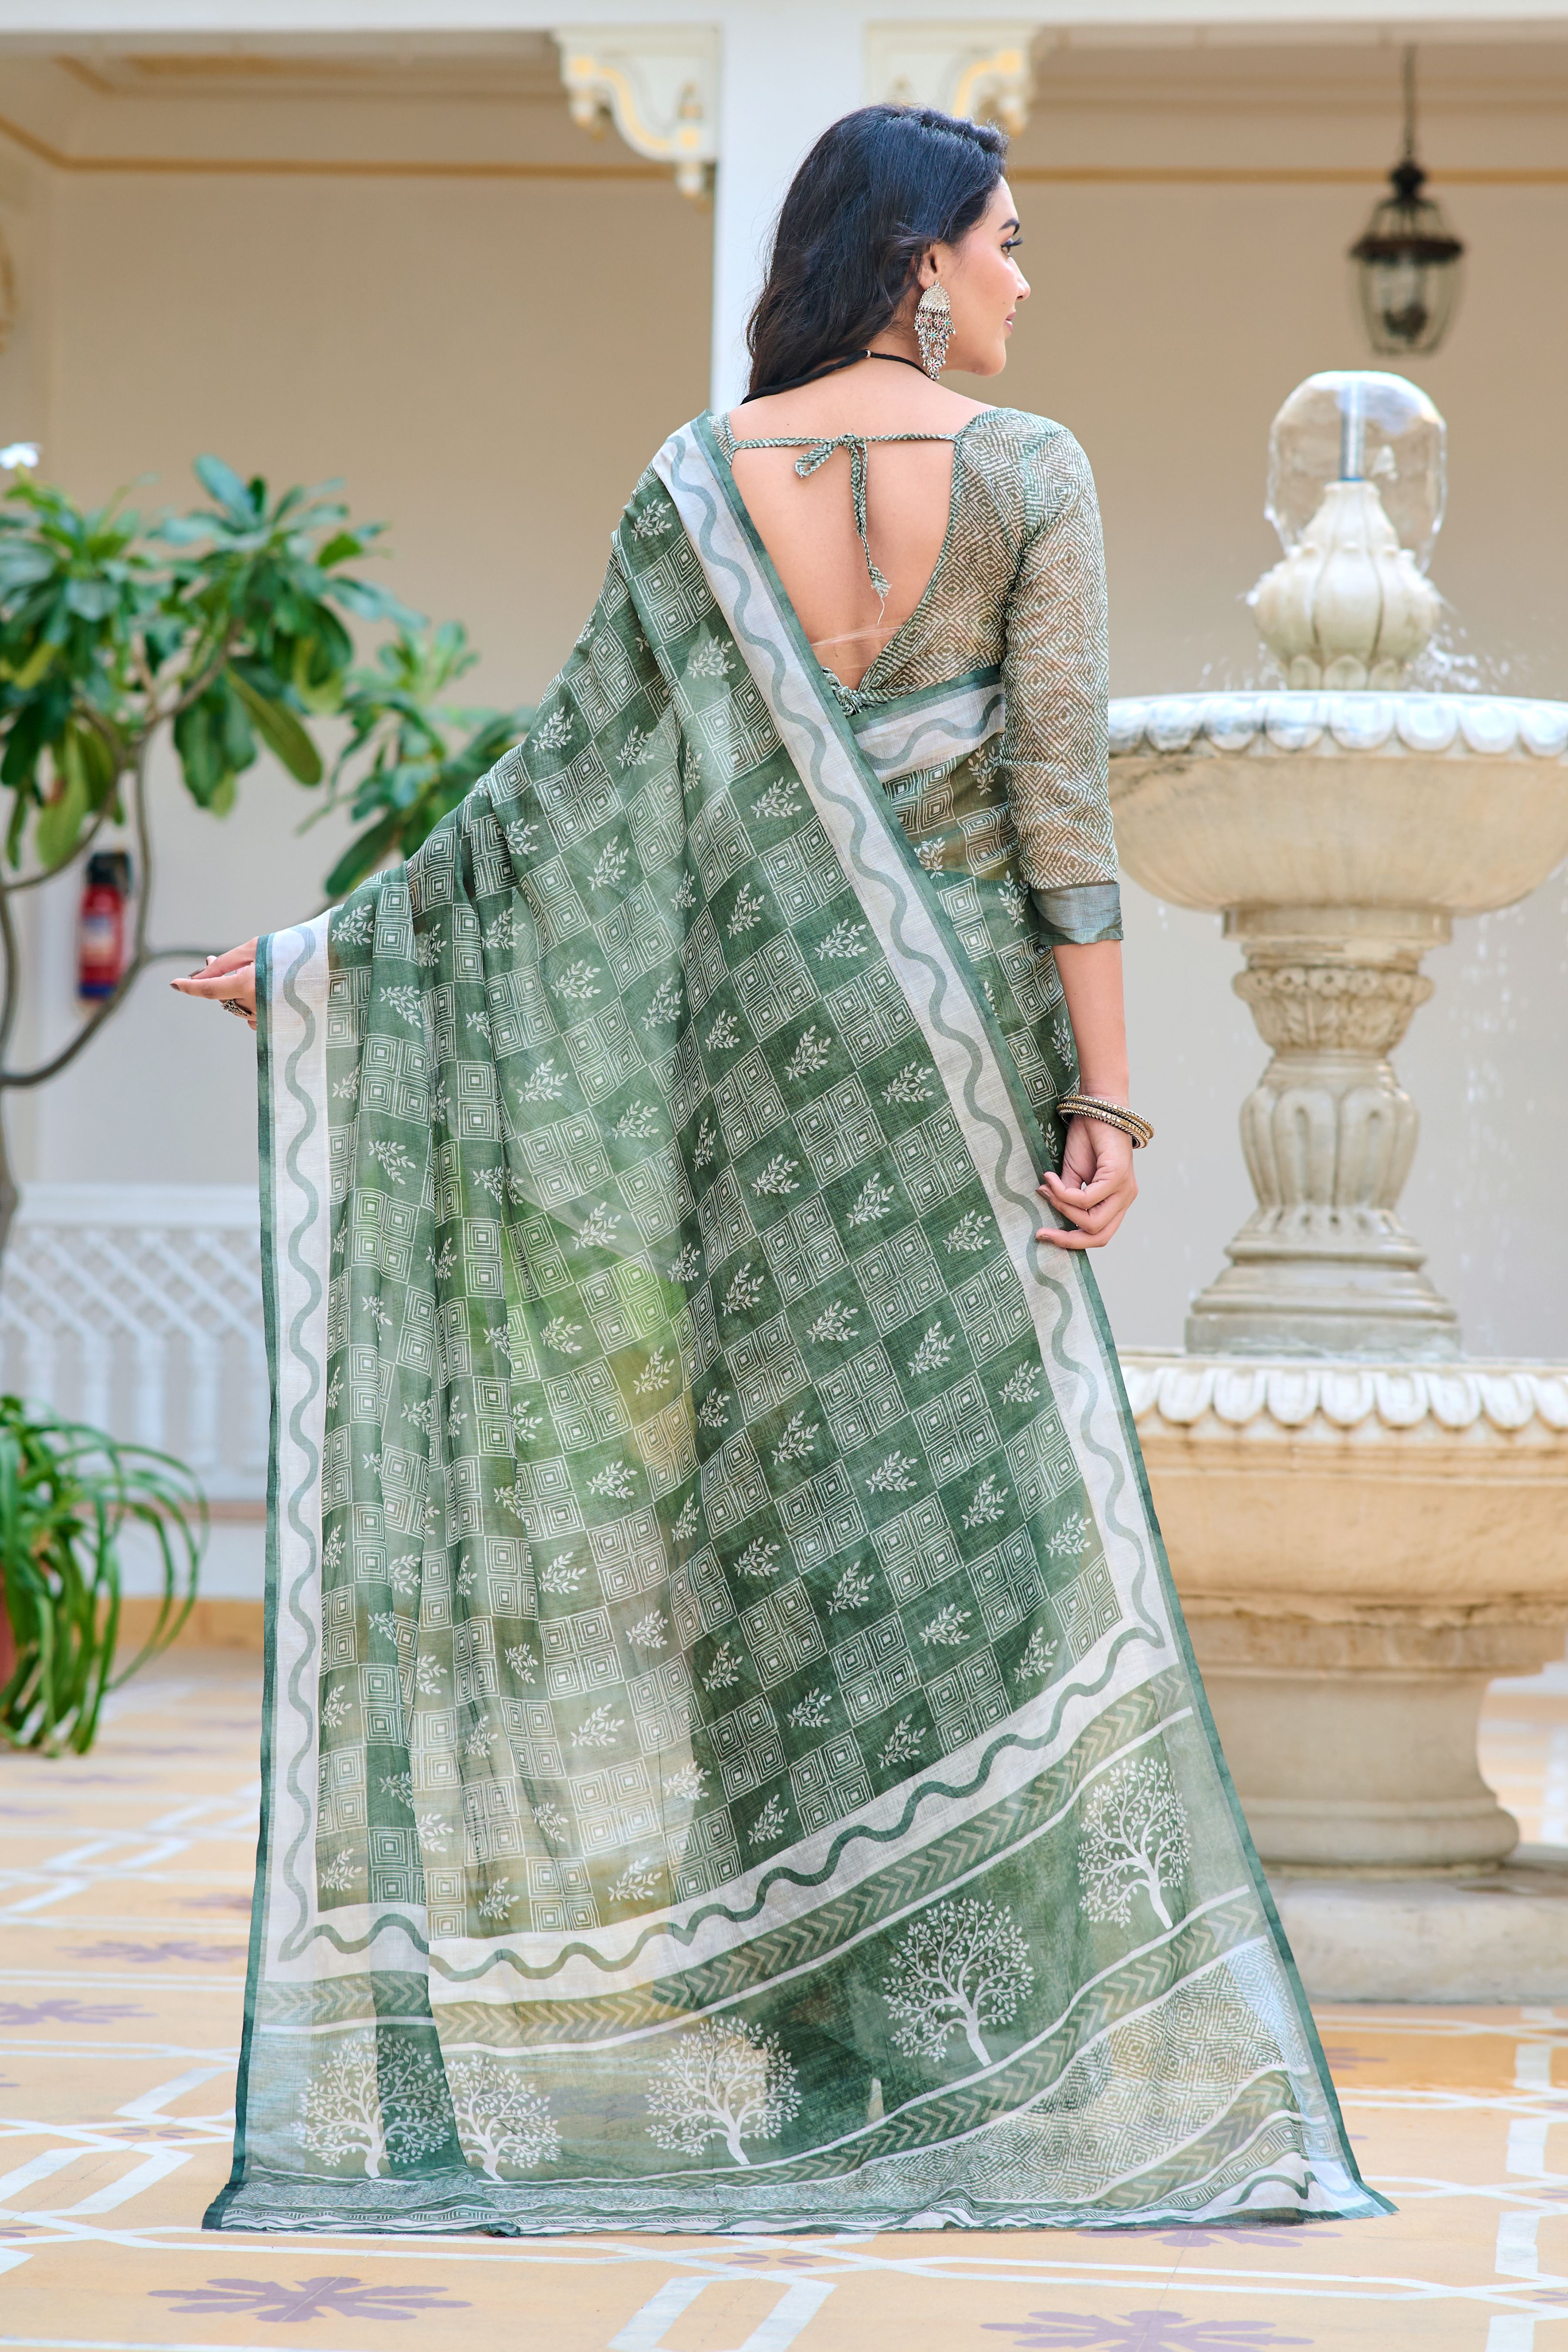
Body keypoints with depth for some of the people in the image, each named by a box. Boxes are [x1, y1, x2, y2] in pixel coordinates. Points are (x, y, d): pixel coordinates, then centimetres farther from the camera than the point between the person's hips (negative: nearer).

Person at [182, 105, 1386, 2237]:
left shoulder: (699, 482, 4)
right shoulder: (1027, 474, -4)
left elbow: (571, 776, 1)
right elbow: (1064, 806, -9)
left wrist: (334, 953, 9)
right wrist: (1103, 1094, -8)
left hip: (748, 1025, 3)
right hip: (948, 1026, -3)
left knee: (775, 1492, 7)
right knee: (975, 1491, 2)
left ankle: (802, 2033, 11)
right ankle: (988, 2040, 4)